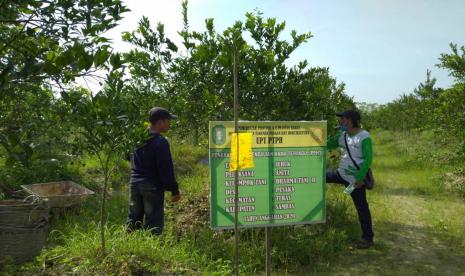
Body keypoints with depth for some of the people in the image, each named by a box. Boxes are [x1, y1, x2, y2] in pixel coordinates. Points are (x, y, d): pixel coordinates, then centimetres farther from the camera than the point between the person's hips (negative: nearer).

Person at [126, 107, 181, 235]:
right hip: (152, 186, -7)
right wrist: (174, 190, -12)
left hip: (135, 183, 7)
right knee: (153, 223, 3)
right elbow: (166, 169, -18)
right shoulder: (160, 142, -19)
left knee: (134, 218, 18)